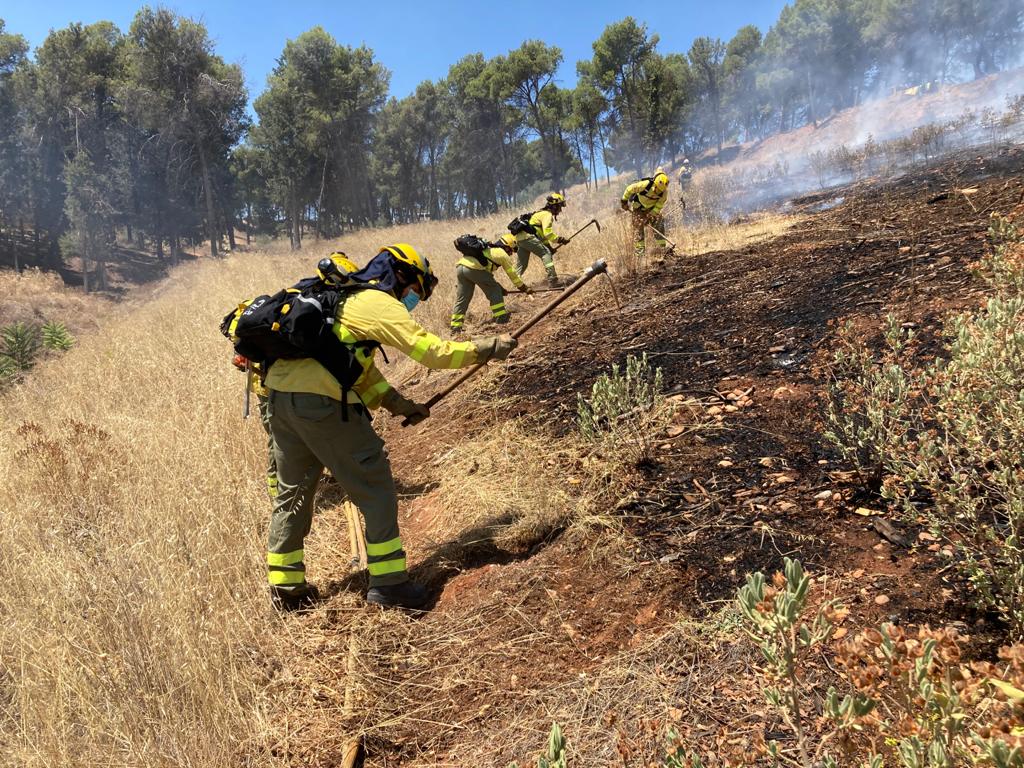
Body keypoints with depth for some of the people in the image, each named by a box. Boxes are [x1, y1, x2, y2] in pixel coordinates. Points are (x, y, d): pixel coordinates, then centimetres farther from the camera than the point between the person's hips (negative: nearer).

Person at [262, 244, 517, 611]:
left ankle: (286, 586, 29)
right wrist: (489, 347, 1)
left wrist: (398, 403, 17)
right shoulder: (378, 303, -3)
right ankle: (388, 583, 5)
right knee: (375, 485, 0)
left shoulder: (346, 297, 25)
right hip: (320, 401, -9)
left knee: (293, 490, 19)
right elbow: (432, 351, -9)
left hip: (280, 393, 10)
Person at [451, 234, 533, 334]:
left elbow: (488, 274, 39)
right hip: (473, 268, -8)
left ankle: (455, 327, 10)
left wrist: (500, 288, 41)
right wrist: (524, 288, 27)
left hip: (460, 267, 8)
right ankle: (501, 318, 8)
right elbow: (512, 274, 17)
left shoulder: (488, 249, 35)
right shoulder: (502, 254, 12)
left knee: (462, 299, 12)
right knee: (494, 291, 6)